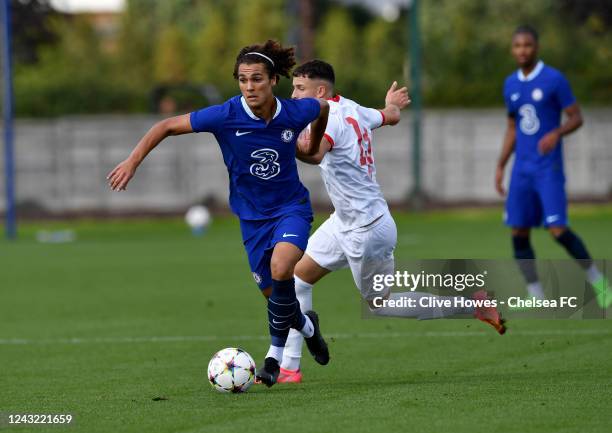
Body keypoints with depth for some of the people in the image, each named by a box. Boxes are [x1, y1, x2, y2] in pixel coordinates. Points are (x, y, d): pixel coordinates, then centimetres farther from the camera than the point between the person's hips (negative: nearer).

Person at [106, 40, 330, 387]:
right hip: (252, 214, 2)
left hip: (291, 206, -2)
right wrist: (133, 162, -16)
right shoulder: (226, 116, -19)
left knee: (280, 268, -29)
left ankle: (276, 355, -10)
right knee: (273, 293, 5)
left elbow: (324, 108, 9)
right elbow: (168, 126, -11)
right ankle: (307, 326, 42)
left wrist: (314, 147, 22)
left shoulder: (295, 112, -16)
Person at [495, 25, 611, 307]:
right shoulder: (511, 85, 11)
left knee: (557, 229, -15)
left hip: (549, 168, -6)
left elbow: (576, 118, -6)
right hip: (522, 168, 6)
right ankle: (536, 298, 9)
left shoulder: (554, 80, -7)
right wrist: (500, 166, 15)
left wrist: (556, 133, -25)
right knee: (518, 233, 1)